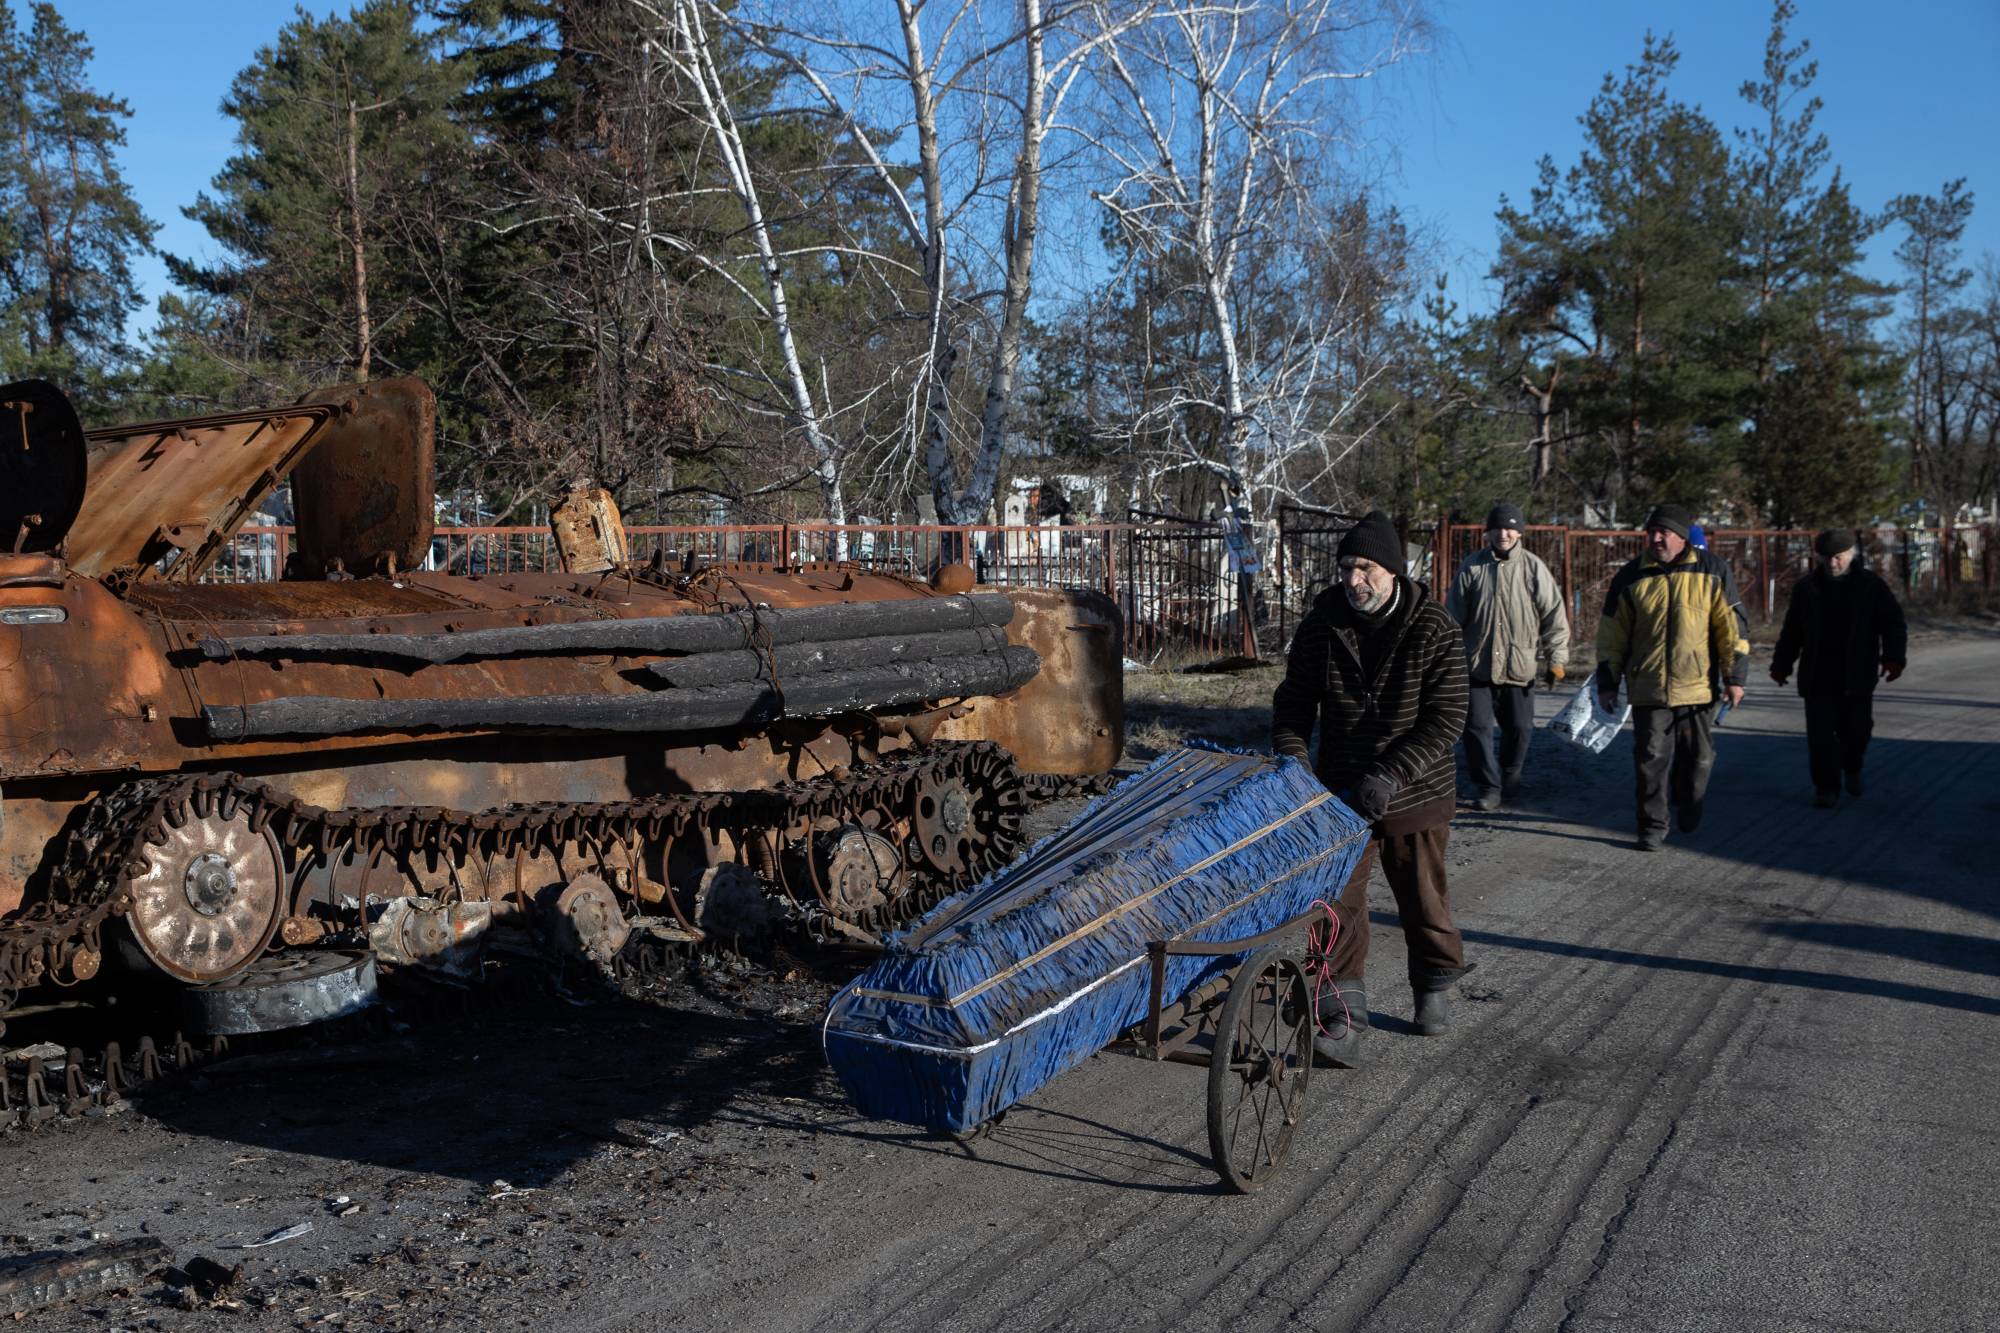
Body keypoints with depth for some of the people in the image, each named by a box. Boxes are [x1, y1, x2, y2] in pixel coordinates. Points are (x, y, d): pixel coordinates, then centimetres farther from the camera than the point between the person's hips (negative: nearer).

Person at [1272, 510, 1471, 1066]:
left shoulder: (1434, 630, -12)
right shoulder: (1320, 627, -4)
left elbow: (1446, 717, -15)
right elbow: (1294, 702, 5)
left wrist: (1392, 773, -25)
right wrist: (1290, 759, -12)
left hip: (1416, 794, -2)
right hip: (1341, 791, 2)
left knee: (1423, 897, 13)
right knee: (1339, 901, -4)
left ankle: (1434, 987, 37)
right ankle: (1345, 1021, 0)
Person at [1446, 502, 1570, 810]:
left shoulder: (1533, 567, 0)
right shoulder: (1471, 566, 2)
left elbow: (1553, 614, 2)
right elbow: (1454, 616, 7)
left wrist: (1556, 657, -1)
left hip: (1519, 666, 0)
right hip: (1477, 665, 0)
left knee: (1519, 728, 10)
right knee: (1476, 727, -2)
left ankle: (1510, 778, 32)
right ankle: (1488, 787, 10)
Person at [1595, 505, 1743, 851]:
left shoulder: (1708, 574, 0)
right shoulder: (1631, 577, 1)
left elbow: (1729, 626, 3)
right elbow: (1612, 634, 5)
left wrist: (1733, 677, 1)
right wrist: (1607, 683, 4)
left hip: (1697, 687, 1)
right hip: (1648, 689, 0)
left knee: (1698, 757, 12)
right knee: (1650, 759, -3)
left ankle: (1689, 806, 38)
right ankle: (1652, 826, 7)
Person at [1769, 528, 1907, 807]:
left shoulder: (1871, 585, 1)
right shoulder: (1806, 588, 6)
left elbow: (1893, 624, -2)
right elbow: (1792, 630, 14)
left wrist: (1894, 657, -16)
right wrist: (1781, 664, 14)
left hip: (1857, 677, -1)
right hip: (1818, 677, 1)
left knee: (1856, 729, 8)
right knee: (1820, 734, -5)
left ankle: (1852, 769, 38)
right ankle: (1826, 787, 4)